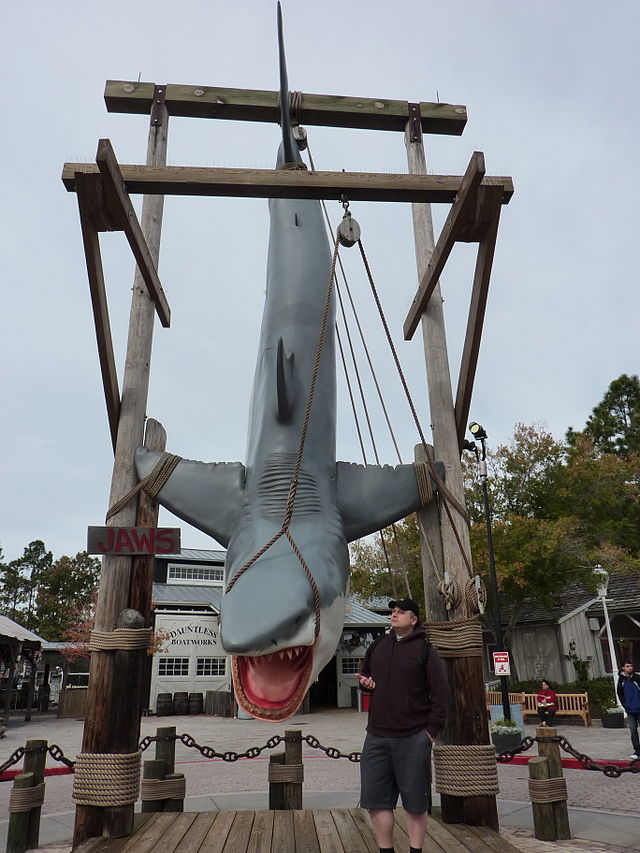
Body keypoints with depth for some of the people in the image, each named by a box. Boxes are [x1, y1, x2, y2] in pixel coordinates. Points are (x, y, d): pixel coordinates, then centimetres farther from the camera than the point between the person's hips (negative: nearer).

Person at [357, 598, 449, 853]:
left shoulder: (424, 650, -4)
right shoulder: (377, 646, 10)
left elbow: (440, 693, -5)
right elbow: (364, 674, 25)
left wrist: (432, 730, -10)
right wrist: (364, 682, 2)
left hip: (413, 739, -5)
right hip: (376, 736, 5)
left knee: (415, 802, 7)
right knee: (376, 799, 10)